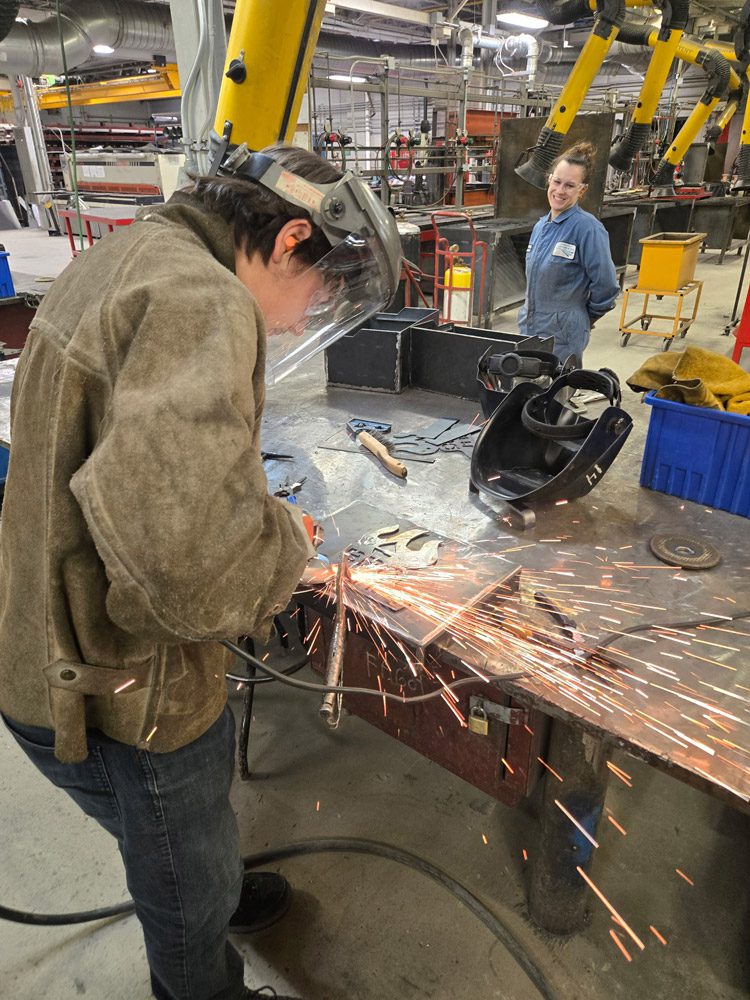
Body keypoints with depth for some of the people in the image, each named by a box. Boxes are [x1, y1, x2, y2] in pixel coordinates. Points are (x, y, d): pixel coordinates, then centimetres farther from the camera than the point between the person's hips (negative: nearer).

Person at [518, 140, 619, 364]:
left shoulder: (587, 228, -15)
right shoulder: (541, 225, 8)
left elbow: (606, 285, -14)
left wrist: (585, 318, 0)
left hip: (562, 336, -7)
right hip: (528, 328, 7)